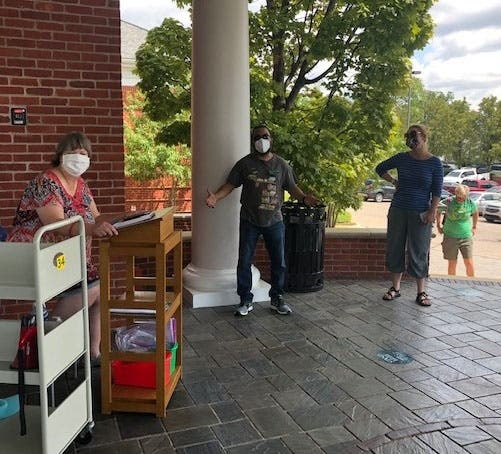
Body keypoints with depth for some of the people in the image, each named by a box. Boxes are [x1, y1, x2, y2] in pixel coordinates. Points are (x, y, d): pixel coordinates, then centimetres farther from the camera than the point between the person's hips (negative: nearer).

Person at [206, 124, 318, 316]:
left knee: (279, 262, 7)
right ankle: (245, 300, 15)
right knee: (244, 262, 1)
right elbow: (230, 185, -2)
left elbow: (291, 186, 8)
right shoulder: (244, 163, -1)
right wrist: (215, 197, -19)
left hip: (274, 221, 2)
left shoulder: (281, 164, 4)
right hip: (249, 221, -1)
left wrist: (304, 197, -11)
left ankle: (277, 299, 24)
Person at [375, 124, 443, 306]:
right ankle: (395, 288, 20)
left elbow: (437, 191, -3)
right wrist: (393, 181, 8)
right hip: (398, 210, 3)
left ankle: (421, 292, 12)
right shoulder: (402, 158, 3)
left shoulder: (434, 163, -3)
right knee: (395, 249, 7)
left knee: (419, 253, 1)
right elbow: (380, 168, 18)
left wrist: (432, 212, -12)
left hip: (420, 214, -3)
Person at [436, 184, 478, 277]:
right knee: (452, 263, 5)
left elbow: (475, 213, 19)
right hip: (450, 237, -1)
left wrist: (474, 227, 20)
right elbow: (439, 212, 12)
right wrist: (439, 225, 9)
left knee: (469, 263, -4)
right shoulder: (448, 202, -7)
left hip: (466, 237, 1)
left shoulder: (470, 203, -3)